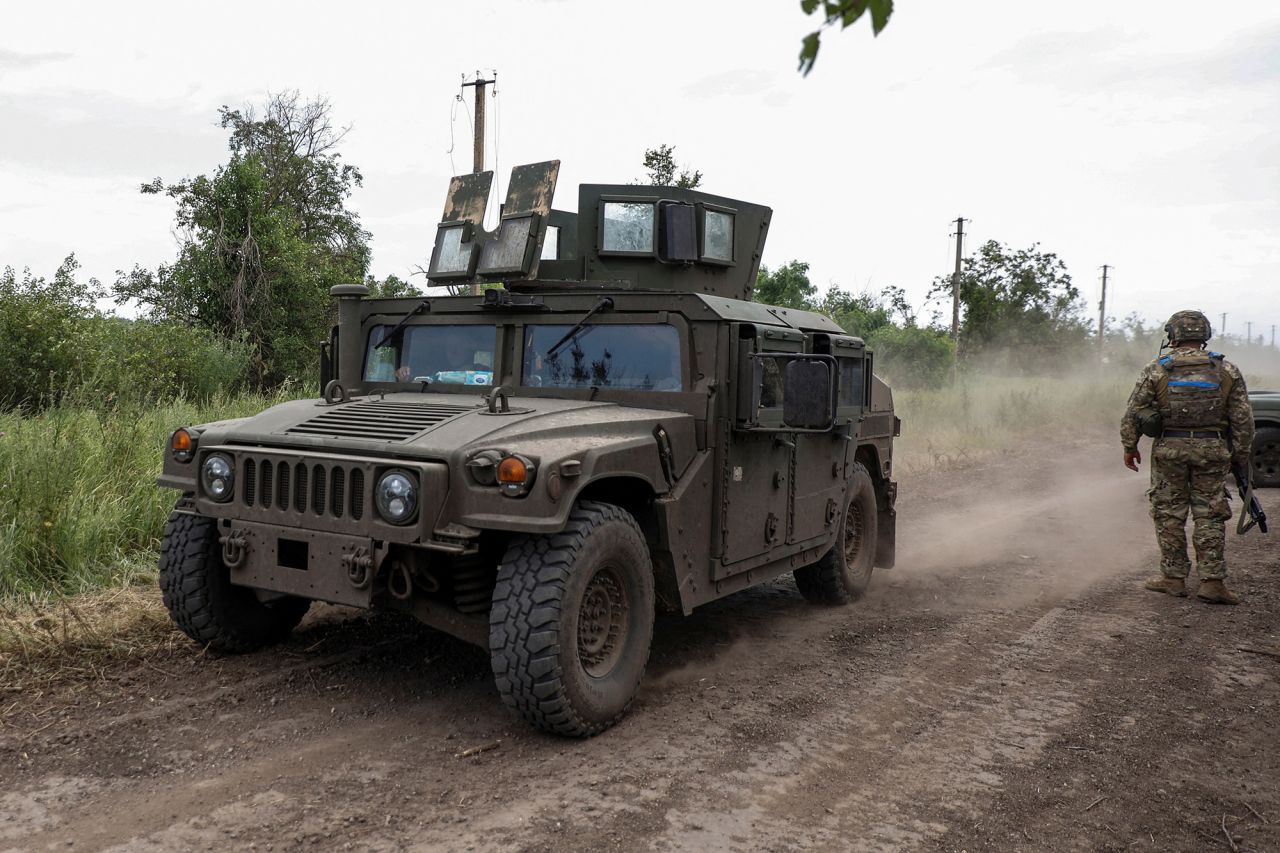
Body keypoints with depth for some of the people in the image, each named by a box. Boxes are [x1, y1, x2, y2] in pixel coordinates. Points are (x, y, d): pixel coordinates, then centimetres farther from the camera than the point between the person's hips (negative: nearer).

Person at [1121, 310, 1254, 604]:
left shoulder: (1156, 370, 0)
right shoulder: (1227, 370, 4)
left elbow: (1132, 414, 0)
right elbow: (1243, 419, 4)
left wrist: (1129, 448, 9)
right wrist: (1240, 454, 10)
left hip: (1169, 449, -1)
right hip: (1212, 449, 1)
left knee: (1169, 514, 8)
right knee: (1209, 516, 6)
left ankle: (1174, 577, 12)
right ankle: (1212, 581, 6)